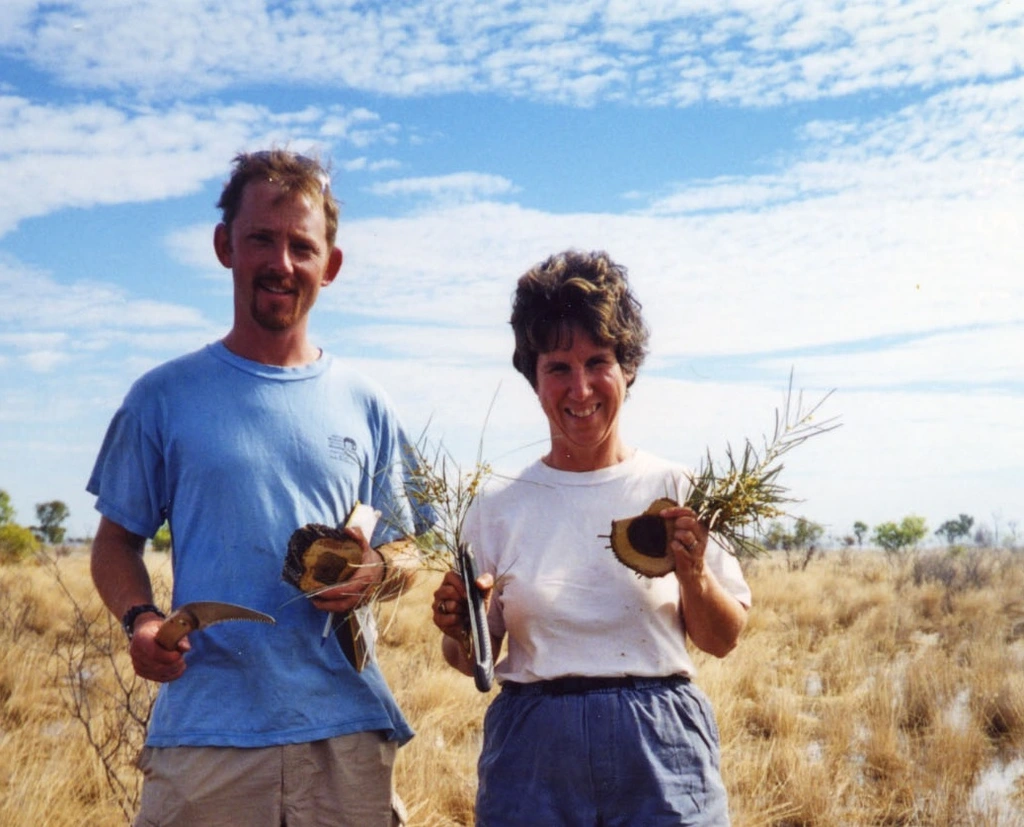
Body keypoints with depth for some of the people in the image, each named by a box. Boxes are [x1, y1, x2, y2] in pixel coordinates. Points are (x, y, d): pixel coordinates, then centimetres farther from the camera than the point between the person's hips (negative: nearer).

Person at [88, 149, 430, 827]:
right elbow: (117, 539, 9)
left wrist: (378, 573, -8)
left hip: (347, 728, 2)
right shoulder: (164, 397, 4)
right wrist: (139, 618, -11)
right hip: (204, 733, -1)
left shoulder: (366, 407, 8)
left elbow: (410, 551, 14)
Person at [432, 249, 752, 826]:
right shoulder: (498, 506, 2)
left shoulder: (676, 491, -1)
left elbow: (724, 640, 3)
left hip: (660, 753, 0)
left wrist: (693, 577, -15)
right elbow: (474, 660, 7)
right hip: (535, 755, 1)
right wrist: (461, 632, -14)